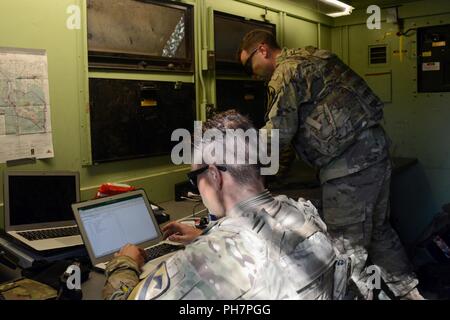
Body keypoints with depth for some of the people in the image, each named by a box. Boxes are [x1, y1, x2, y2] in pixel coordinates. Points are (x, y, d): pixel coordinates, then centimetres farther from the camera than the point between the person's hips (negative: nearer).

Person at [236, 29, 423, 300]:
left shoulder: (285, 72, -8)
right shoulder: (313, 56, 20)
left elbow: (278, 134, -14)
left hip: (349, 164, -10)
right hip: (376, 148, 10)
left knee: (347, 248, 1)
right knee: (379, 229, 23)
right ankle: (409, 292, 36)